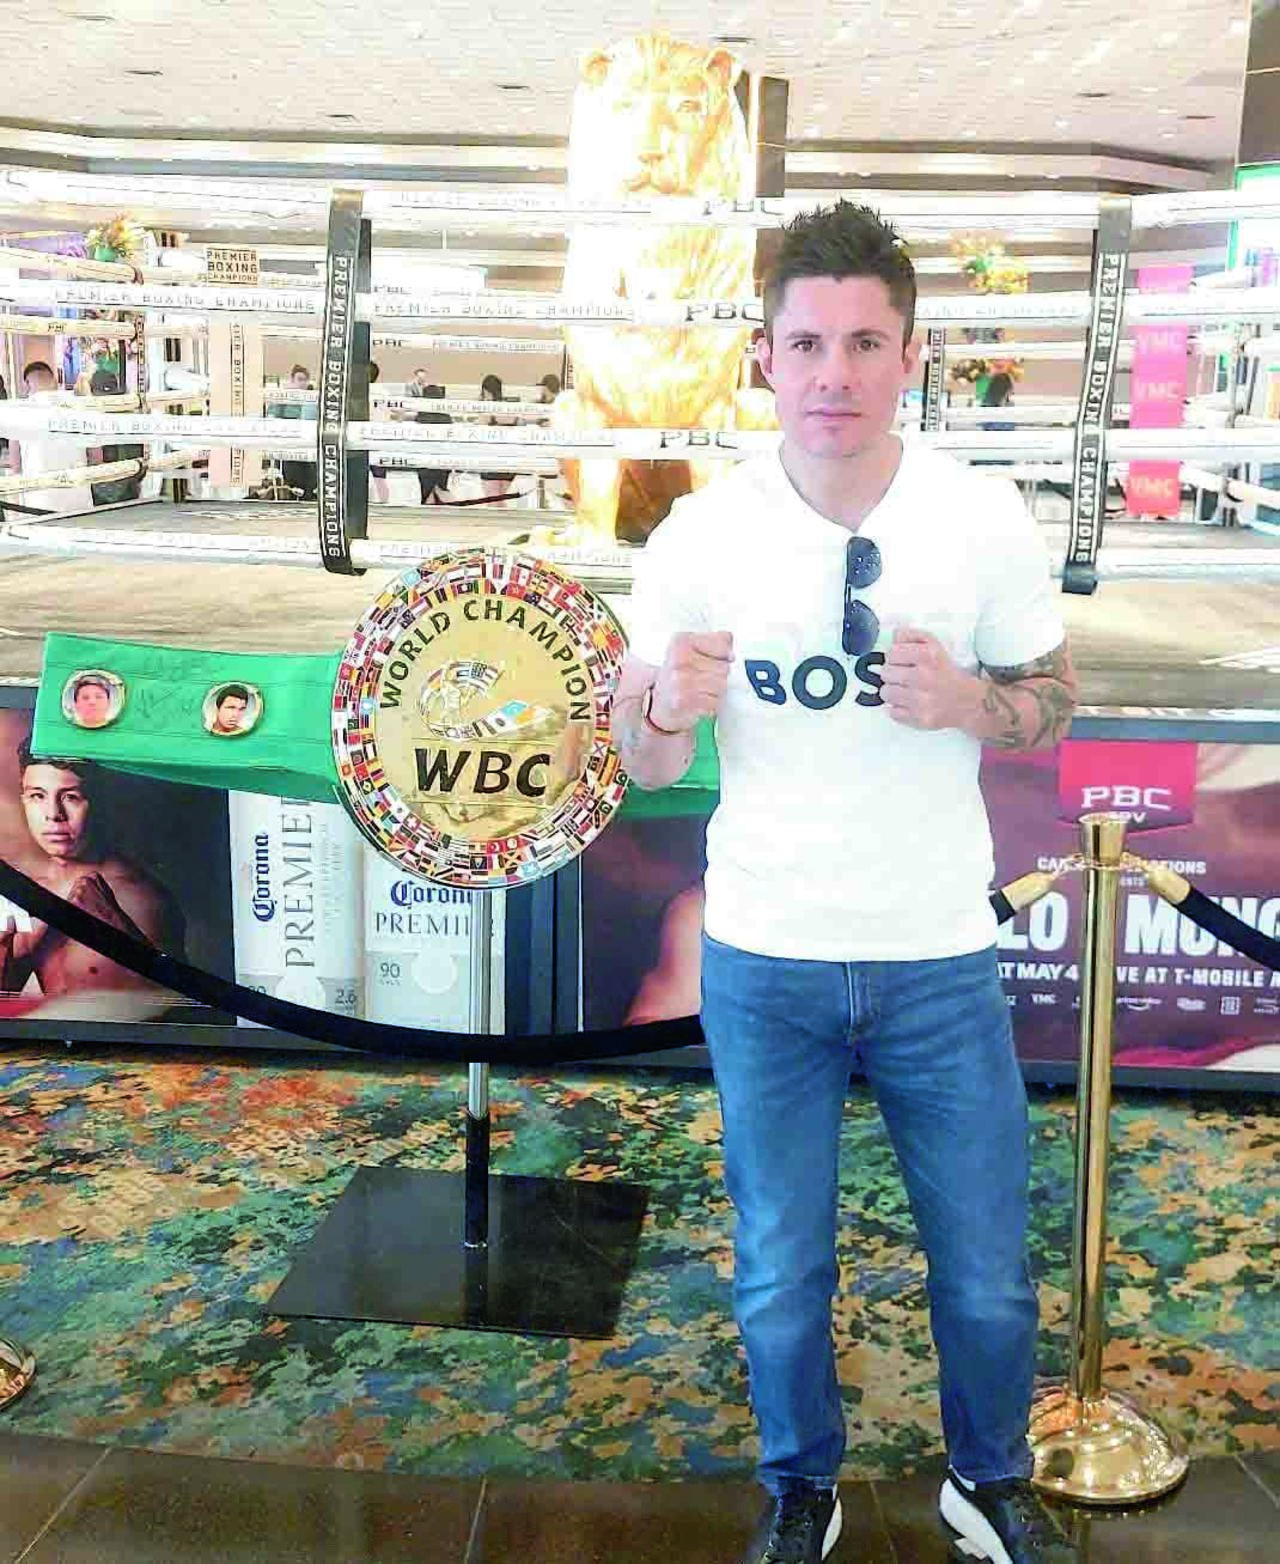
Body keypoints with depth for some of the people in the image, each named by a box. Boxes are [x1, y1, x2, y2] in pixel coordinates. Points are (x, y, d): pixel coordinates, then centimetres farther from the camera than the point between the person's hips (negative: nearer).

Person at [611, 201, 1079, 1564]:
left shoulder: (987, 522, -9)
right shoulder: (698, 538, -9)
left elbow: (1050, 704, 3)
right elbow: (644, 765, -1)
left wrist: (968, 701, -20)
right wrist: (671, 709, -25)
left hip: (939, 957, 1)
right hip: (762, 965, 0)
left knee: (989, 1274, 13)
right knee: (781, 1275, 14)